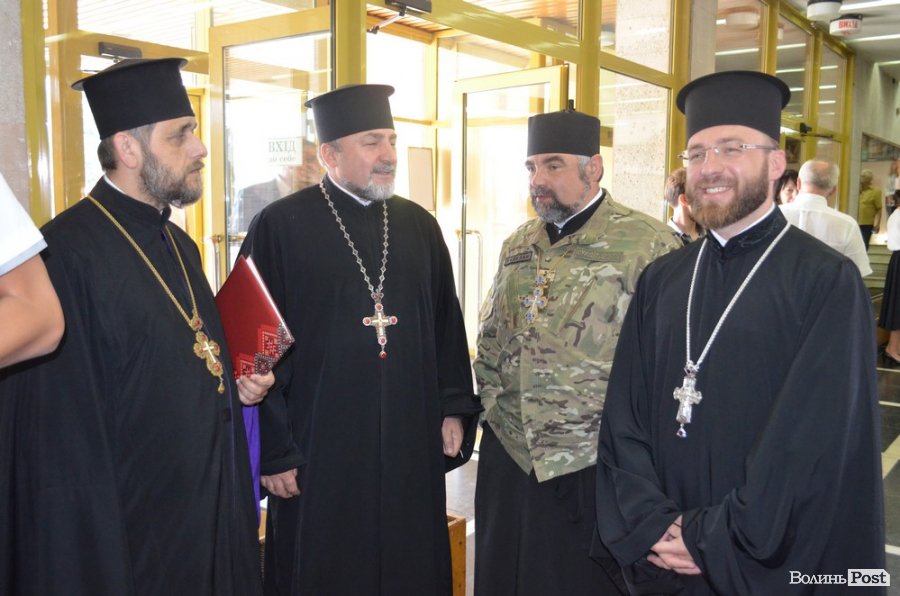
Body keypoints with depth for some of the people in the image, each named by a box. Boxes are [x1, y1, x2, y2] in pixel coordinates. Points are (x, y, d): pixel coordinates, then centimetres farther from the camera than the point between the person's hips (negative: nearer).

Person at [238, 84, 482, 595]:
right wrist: (272, 449, -9)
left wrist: (455, 409, 5)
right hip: (319, 451, -4)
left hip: (412, 447, 4)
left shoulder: (419, 226, 7)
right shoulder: (281, 227, -8)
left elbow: (446, 327, 12)